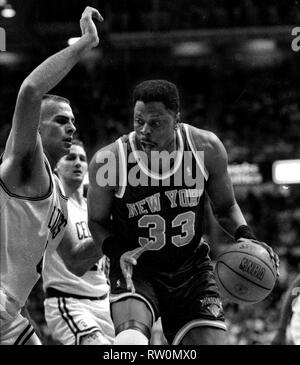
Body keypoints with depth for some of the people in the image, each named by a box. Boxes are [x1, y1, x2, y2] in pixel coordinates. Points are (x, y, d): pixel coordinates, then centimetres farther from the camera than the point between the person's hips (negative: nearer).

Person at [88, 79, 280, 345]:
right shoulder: (109, 161, -18)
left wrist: (245, 236, -13)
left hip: (192, 269, 3)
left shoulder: (206, 148, -11)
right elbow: (97, 221, -1)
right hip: (136, 270, -3)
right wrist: (118, 253, -20)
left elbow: (225, 207, 7)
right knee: (131, 341, -31)